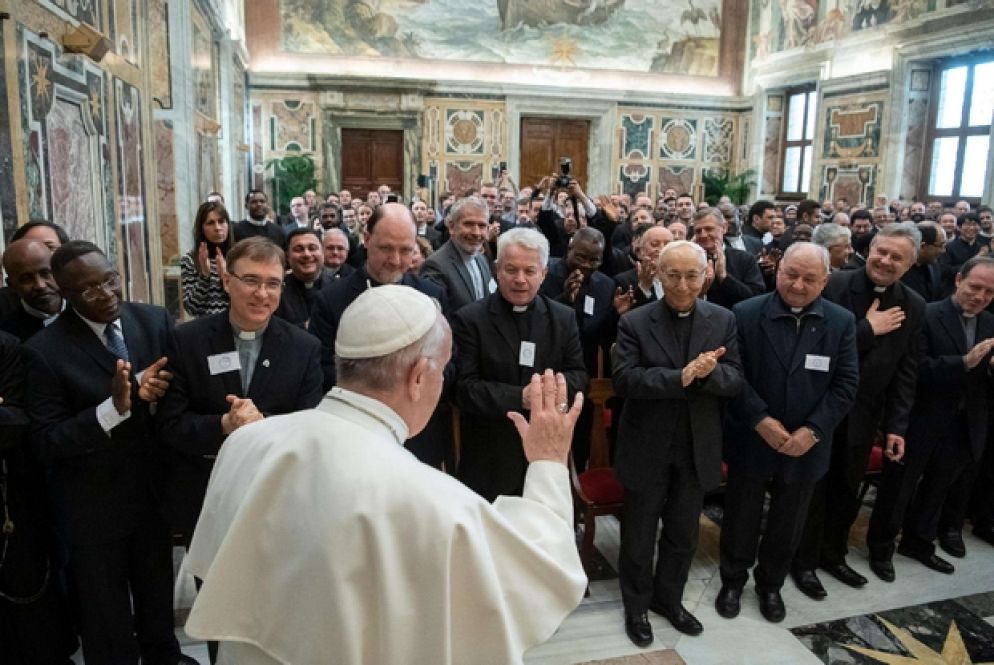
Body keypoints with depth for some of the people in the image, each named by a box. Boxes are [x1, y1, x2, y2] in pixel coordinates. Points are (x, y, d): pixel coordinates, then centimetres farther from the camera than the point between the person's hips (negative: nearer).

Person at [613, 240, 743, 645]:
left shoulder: (723, 320, 0)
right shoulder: (634, 322, -10)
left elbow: (735, 382, -5)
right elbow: (624, 380, -20)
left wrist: (708, 373, -27)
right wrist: (681, 376, -31)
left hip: (697, 450, 3)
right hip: (647, 449, -3)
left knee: (683, 535, 19)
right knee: (639, 536, 14)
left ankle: (668, 598, 42)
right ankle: (636, 605, 36)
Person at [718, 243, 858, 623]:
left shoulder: (841, 322, -3)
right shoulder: (746, 314, -9)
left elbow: (846, 384, -5)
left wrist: (813, 431, -14)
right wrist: (760, 421, -17)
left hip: (805, 446, 2)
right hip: (752, 441, -2)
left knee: (787, 524, 18)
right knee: (740, 519, 14)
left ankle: (771, 584, 40)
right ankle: (732, 582, 36)